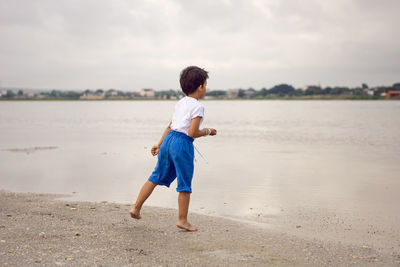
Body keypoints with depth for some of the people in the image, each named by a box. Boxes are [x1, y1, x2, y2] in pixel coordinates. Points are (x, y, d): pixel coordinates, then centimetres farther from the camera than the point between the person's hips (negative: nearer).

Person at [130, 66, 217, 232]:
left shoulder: (181, 103, 15)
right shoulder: (198, 106, -9)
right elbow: (193, 132, -16)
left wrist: (159, 144, 24)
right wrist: (208, 131, 1)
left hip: (169, 139, 8)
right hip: (183, 143, -8)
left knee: (157, 177, 15)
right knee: (185, 184, 4)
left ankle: (136, 207, 16)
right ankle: (182, 220, 12)